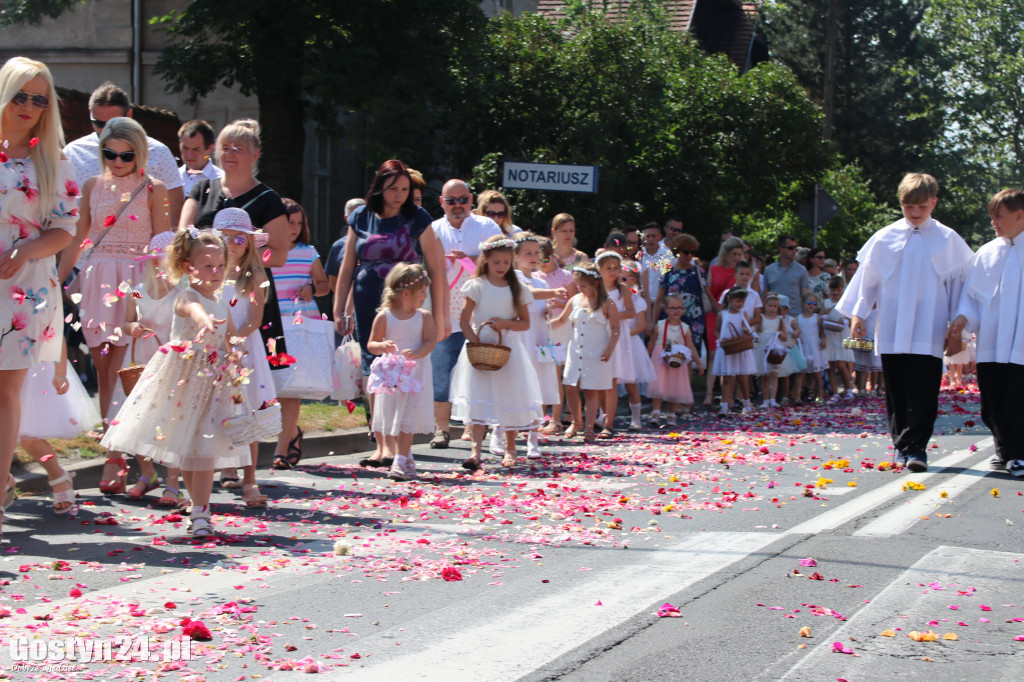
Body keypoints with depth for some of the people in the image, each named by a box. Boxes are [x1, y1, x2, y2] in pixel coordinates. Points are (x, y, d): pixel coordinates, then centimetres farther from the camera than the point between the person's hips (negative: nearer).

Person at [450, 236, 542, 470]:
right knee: (478, 399, -9)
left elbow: (525, 323, 6)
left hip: (508, 350, 2)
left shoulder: (518, 289, 5)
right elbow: (464, 320, -2)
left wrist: (506, 323, -11)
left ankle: (510, 449, 19)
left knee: (510, 398, 6)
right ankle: (476, 449, -13)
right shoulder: (477, 286, 0)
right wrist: (474, 341, -16)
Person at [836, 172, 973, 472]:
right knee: (896, 392, 7)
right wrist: (857, 313, 5)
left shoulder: (948, 240, 3)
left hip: (928, 333, -2)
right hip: (891, 332, 2)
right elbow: (866, 277, 11)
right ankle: (903, 445, 16)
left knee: (922, 392, -7)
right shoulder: (884, 238, 5)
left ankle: (915, 447, -4)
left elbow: (959, 281, 7)